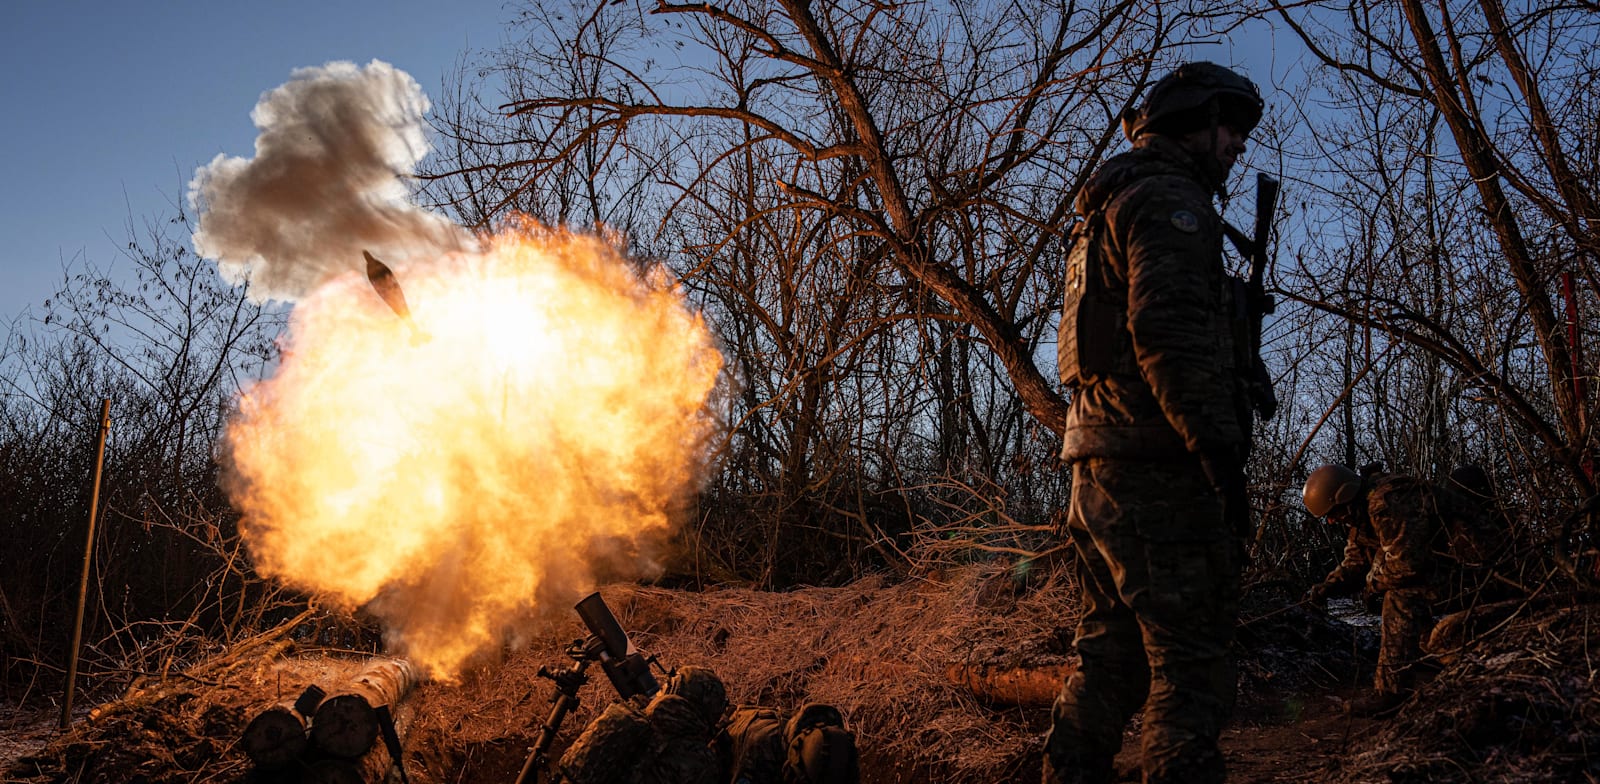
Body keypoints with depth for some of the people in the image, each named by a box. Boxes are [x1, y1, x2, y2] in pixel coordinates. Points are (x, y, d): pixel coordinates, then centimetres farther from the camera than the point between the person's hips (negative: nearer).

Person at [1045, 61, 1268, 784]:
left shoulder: (1109, 206, 26)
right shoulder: (1170, 198, -6)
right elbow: (1169, 332, -21)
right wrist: (1222, 451, -23)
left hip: (1101, 467, 10)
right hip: (1160, 468, -10)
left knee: (1109, 659, 14)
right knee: (1189, 670, -6)